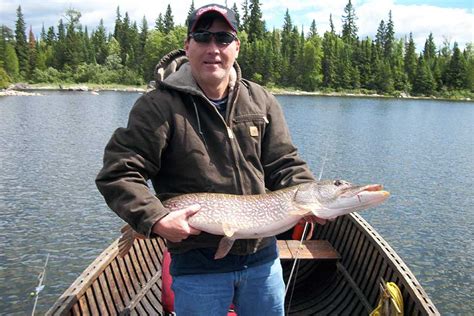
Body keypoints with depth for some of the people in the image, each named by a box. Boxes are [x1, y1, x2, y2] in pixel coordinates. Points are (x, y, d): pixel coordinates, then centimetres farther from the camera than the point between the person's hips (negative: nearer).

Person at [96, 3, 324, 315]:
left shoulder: (262, 101, 2)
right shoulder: (159, 105, -11)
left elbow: (285, 165, 3)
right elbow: (118, 173, -12)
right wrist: (156, 220, -25)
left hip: (263, 256, 5)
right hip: (197, 263, -4)